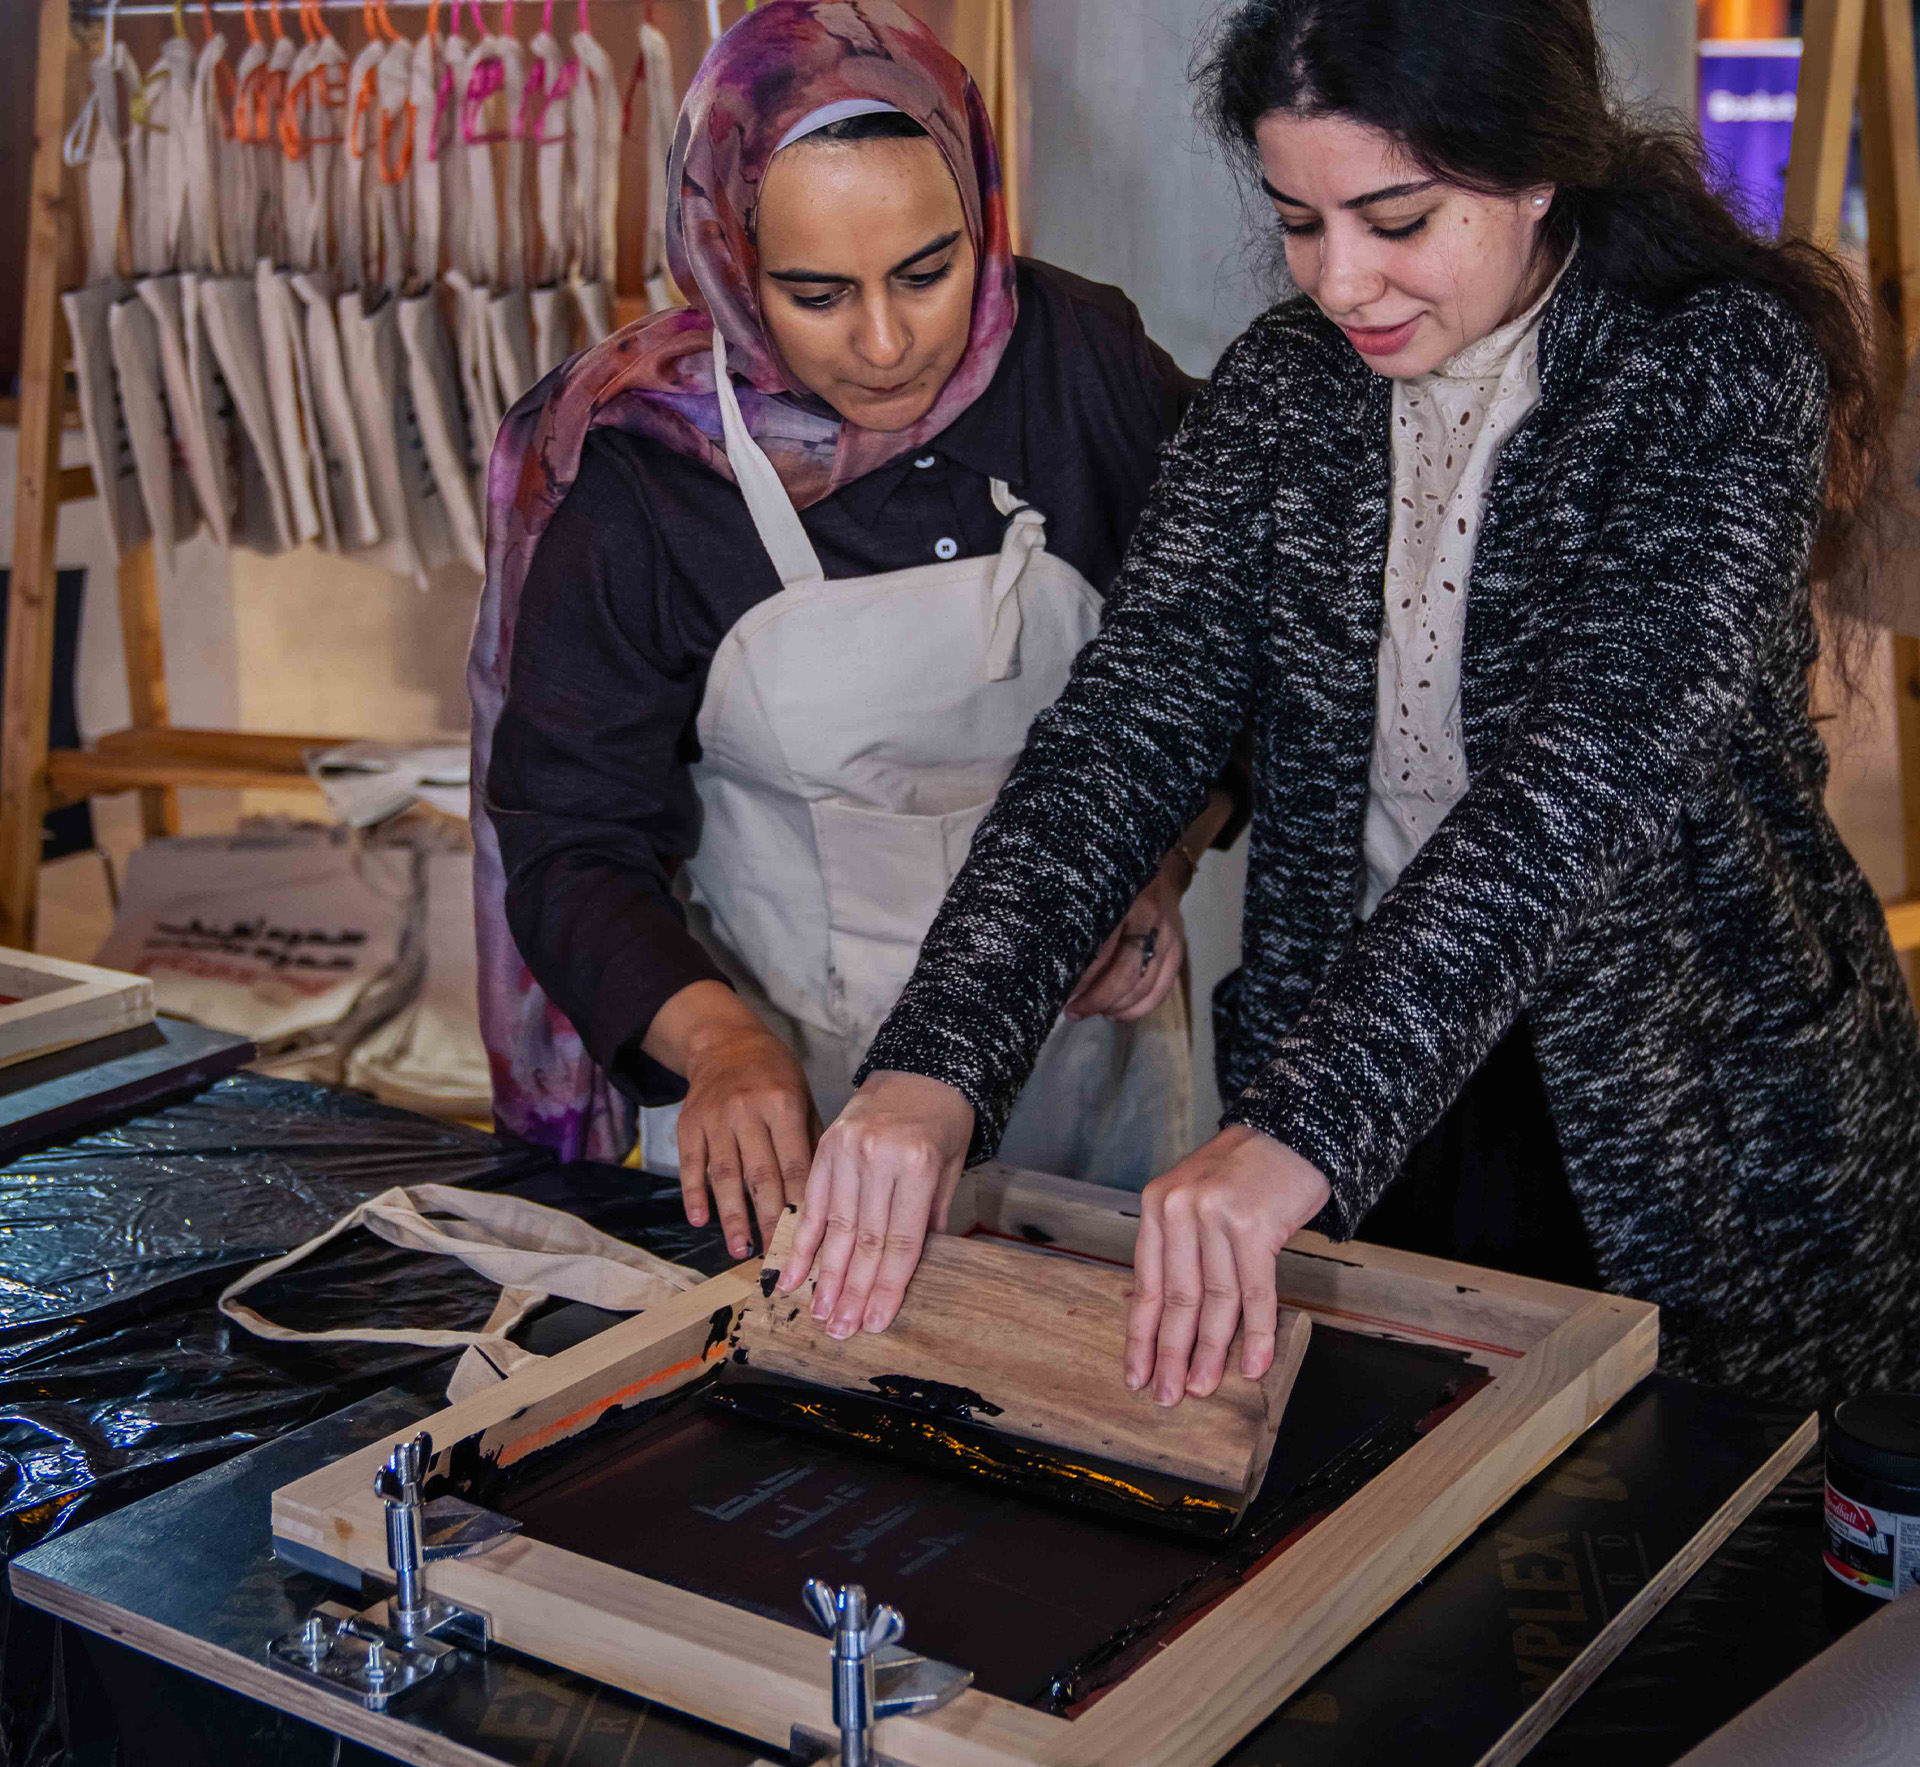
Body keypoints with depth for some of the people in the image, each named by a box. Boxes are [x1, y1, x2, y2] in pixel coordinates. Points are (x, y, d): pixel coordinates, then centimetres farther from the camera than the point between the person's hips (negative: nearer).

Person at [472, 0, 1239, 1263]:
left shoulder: (1081, 365, -12)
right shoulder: (639, 464, -15)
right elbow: (573, 839, -14)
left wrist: (1165, 861, -14)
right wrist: (716, 1040, -32)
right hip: (781, 1068, -2)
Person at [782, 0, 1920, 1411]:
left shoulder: (1723, 370, -16)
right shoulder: (1284, 385, -2)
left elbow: (1586, 770, -30)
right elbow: (1129, 726, -11)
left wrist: (1301, 1130, -41)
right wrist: (936, 1065, -26)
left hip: (1705, 1142, -3)